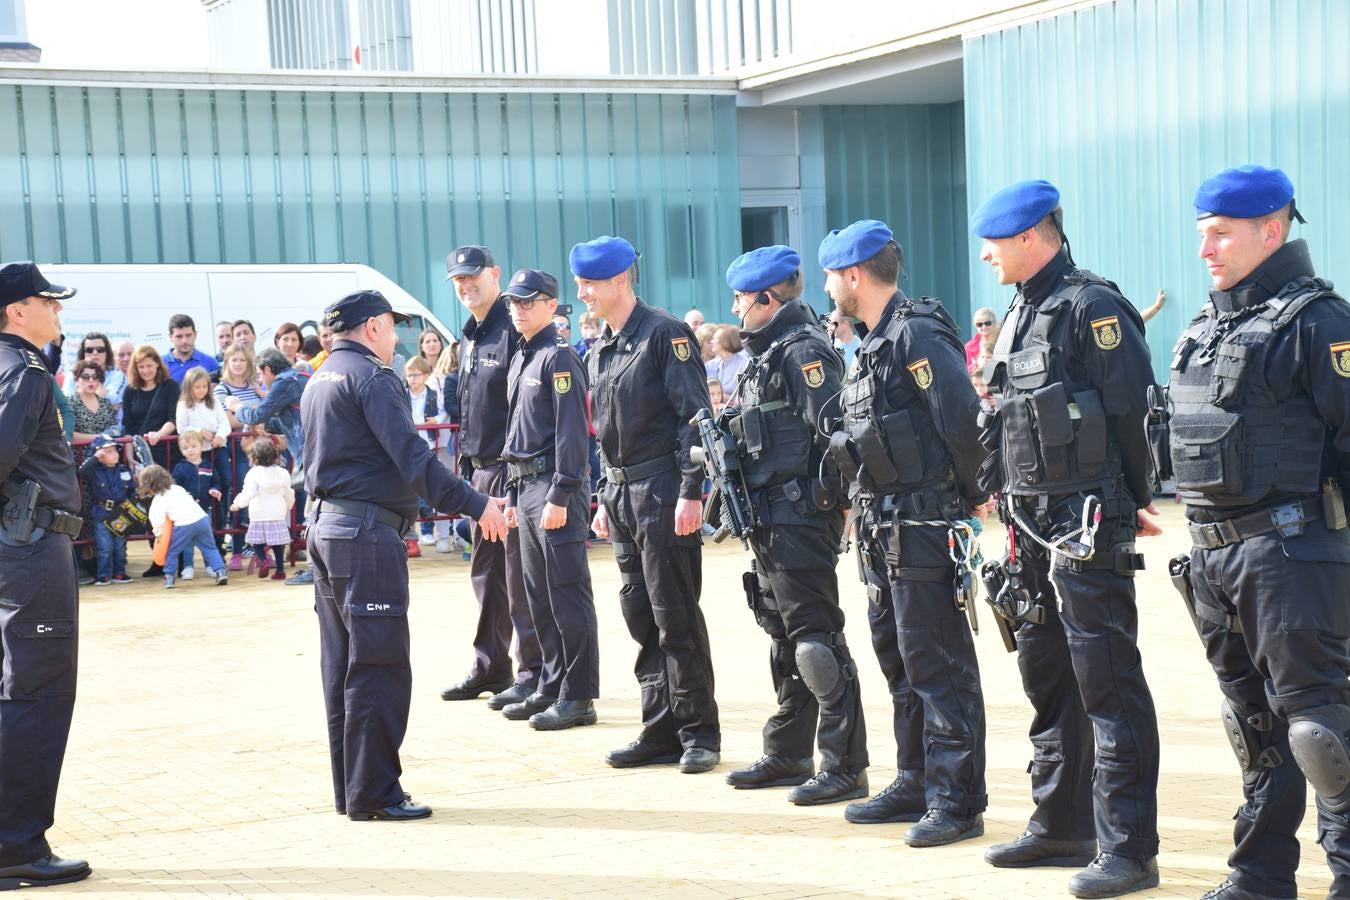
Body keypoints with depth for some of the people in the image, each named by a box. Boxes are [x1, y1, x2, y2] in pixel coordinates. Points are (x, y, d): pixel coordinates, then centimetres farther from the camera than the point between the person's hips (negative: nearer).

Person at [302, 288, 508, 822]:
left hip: (327, 528, 10)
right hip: (368, 533, -10)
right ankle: (373, 794, -5)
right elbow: (412, 456, -20)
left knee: (344, 666, 12)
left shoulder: (319, 382, 18)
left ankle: (350, 788, 17)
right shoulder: (371, 376, -11)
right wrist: (476, 506, -20)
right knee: (380, 666, -6)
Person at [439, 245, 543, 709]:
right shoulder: (469, 339, 16)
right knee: (485, 573, 15)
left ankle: (532, 673, 1)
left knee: (520, 572, -5)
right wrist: (464, 464, 18)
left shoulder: (515, 330, -12)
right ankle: (490, 666, 24)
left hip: (514, 470, -9)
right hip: (480, 471, 9)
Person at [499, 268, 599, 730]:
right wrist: (514, 496, 19)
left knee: (568, 595, -6)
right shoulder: (521, 359, 18)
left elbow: (572, 432, -17)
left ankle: (578, 697, -3)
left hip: (556, 487, -10)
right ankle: (552, 687, 22)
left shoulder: (559, 357, -10)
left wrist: (559, 497, -21)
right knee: (539, 596, 14)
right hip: (528, 487, 10)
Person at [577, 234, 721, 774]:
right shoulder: (600, 350, 15)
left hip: (663, 492, -8)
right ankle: (661, 733, 16)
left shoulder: (665, 334, -10)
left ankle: (699, 733, 4)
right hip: (622, 494, 8)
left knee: (675, 617, -5)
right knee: (640, 615, 9)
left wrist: (690, 492, -20)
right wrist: (605, 498, 18)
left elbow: (694, 416, -14)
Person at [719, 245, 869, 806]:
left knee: (817, 641, -7)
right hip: (771, 522, 11)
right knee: (784, 639, 16)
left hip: (800, 519, -11)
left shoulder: (805, 350, -14)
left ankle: (845, 767, -3)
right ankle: (788, 755, 26)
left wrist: (831, 503, -23)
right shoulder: (768, 352, 18)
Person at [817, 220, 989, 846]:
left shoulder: (917, 335, -15)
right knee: (898, 658, 16)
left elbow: (961, 422, -21)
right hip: (882, 529, 10)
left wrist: (975, 494, -13)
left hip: (923, 527, -10)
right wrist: (864, 506, 13)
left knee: (936, 663, -5)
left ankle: (958, 800, 0)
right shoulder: (875, 343, 16)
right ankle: (916, 784, 26)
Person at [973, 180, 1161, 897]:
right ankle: (1061, 827, 28)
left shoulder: (1091, 307, -12)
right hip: (1033, 526, 10)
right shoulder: (1019, 316, 16)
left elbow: (1132, 411, -14)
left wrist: (1137, 501, -8)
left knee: (1108, 683, -7)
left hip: (1087, 523, -10)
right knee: (1045, 675, 16)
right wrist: (1008, 502, 17)